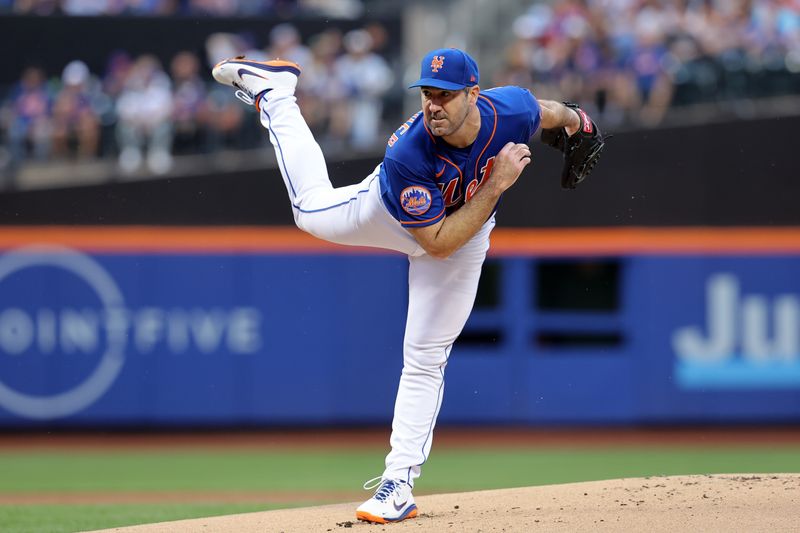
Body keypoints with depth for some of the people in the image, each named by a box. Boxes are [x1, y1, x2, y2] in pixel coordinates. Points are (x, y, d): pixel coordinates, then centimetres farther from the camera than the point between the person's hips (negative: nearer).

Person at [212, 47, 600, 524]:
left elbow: (547, 110, -9)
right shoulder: (406, 156, -43)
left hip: (467, 228, 2)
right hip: (392, 213, -2)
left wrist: (573, 120, 14)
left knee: (426, 358, 0)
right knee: (313, 209, 22)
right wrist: (496, 184, -42)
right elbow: (437, 243, -37)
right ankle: (274, 93, 38)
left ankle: (399, 481, 8)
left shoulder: (514, 110, -36)